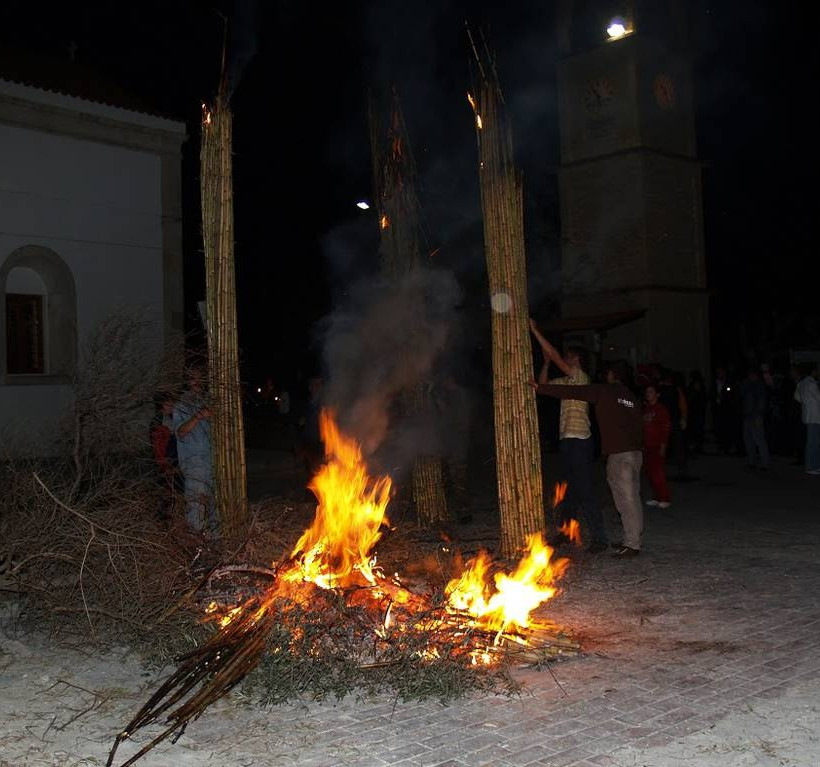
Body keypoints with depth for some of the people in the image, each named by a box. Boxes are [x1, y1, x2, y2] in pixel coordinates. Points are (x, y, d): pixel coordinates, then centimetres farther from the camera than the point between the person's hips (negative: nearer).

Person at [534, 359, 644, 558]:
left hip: (618, 454, -8)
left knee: (626, 500, -6)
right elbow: (639, 427, 18)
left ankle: (632, 545, -5)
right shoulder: (632, 397, 17)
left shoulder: (603, 391, -4)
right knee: (632, 498, 14)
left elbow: (571, 392, -7)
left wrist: (541, 388, -3)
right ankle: (633, 539, 22)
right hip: (636, 452, 8)